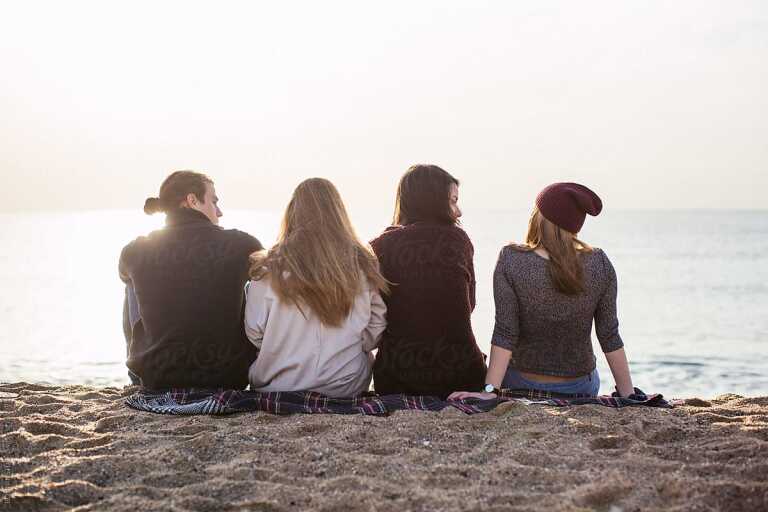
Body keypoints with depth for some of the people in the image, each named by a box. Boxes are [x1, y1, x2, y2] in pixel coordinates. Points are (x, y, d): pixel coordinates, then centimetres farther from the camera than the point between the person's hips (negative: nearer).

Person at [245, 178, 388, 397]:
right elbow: (375, 332, 3)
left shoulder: (270, 268, -7)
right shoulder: (362, 265, -3)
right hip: (347, 388, 2)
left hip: (278, 387, -1)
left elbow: (254, 333, -3)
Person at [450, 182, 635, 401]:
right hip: (582, 387, 2)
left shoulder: (511, 261, -15)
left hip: (521, 384, -1)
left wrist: (490, 391, -15)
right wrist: (629, 394, 0)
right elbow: (610, 337, -6)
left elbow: (505, 334, -17)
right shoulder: (600, 265, -9)